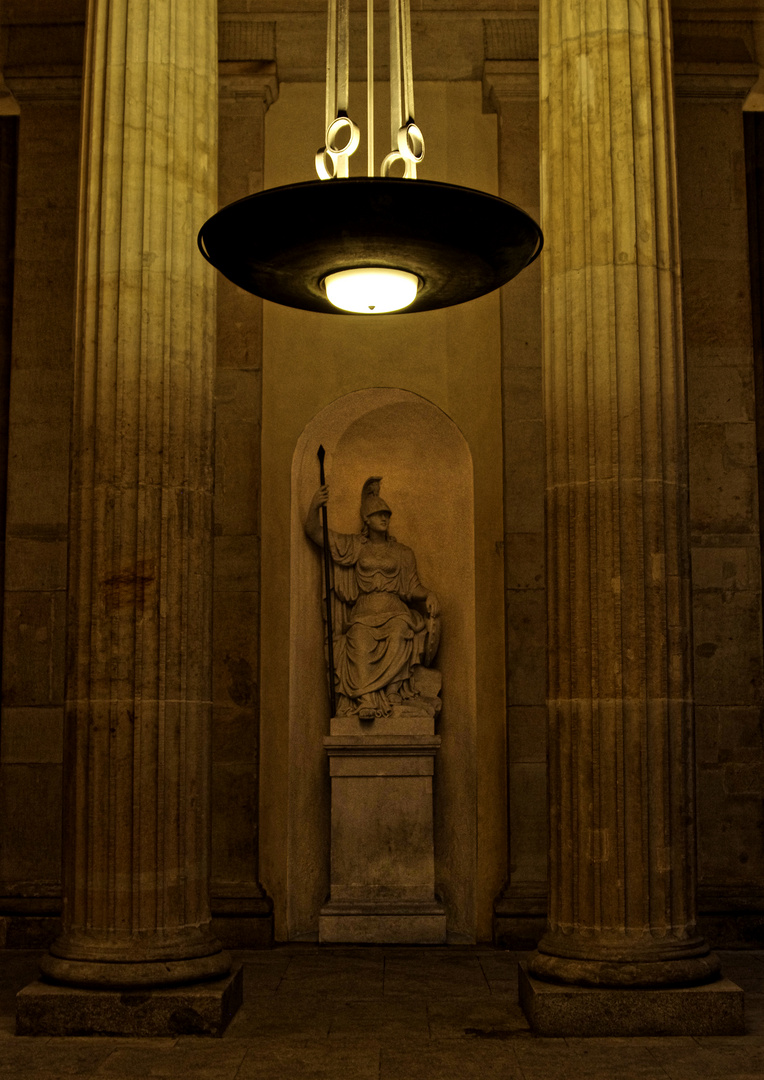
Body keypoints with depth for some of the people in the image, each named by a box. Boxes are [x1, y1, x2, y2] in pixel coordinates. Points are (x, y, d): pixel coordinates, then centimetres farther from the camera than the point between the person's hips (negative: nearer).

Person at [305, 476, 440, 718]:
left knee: (398, 637, -35)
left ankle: (363, 695, -37)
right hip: (363, 614, -1)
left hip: (395, 613, 1)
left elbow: (414, 588, 17)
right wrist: (315, 507, -11)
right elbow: (314, 532, 9)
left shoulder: (402, 553, 21)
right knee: (361, 643, -34)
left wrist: (429, 595, -6)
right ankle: (368, 701, -46)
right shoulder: (353, 546, 17)